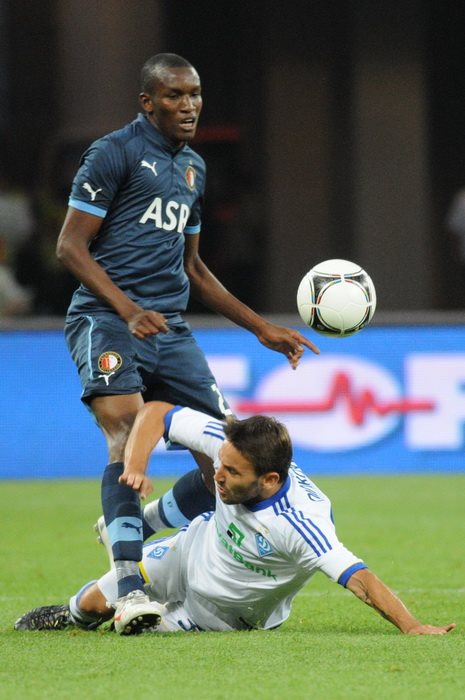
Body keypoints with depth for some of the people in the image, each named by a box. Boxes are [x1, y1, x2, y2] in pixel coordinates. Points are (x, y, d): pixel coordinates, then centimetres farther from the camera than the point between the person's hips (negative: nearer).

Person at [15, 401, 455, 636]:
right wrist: (135, 466, -34)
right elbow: (155, 413, -19)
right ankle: (74, 616, 48)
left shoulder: (300, 523, -46)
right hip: (194, 551, 4)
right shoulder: (228, 444, -31)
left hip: (230, 614, -4)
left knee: (136, 626, -4)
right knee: (95, 602, 14)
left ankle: (162, 622, 30)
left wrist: (411, 627, -65)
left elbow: (358, 578, -53)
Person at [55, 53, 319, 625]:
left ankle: (135, 529, 24)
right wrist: (129, 311, -21)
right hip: (106, 320, -7)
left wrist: (262, 329, 27)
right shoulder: (114, 153, -3)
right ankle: (128, 591, -30)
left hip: (170, 329, 7)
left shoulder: (192, 168, 22)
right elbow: (71, 247, -8)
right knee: (129, 439, -26)